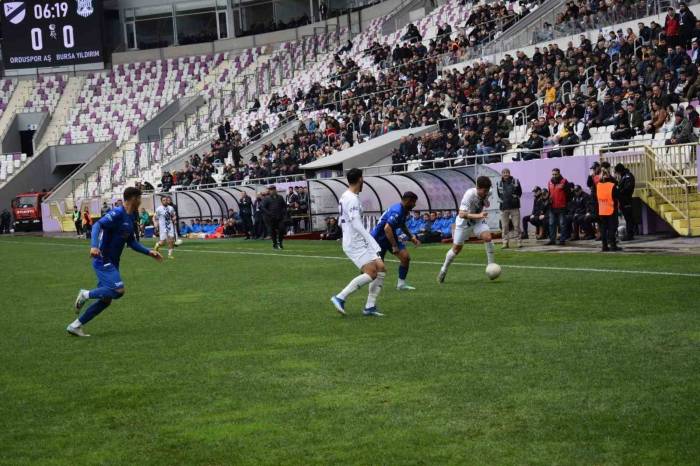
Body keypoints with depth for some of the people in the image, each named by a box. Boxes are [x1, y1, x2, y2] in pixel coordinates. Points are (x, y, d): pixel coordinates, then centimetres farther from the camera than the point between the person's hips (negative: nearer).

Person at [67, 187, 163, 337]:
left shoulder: (131, 218, 13)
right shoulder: (117, 213, -15)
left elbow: (131, 242, 23)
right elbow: (97, 225, -27)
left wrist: (149, 252, 15)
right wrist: (94, 246, -41)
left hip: (112, 263, 9)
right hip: (103, 261, -9)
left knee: (106, 300, 6)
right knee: (118, 290, -23)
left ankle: (75, 326, 12)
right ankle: (86, 294, -4)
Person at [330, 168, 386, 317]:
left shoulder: (345, 197, 16)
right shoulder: (352, 199, -16)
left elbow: (342, 223, 22)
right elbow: (356, 224, -25)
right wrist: (374, 243, -27)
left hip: (359, 242, 10)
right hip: (355, 244, -10)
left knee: (381, 269, 5)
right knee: (371, 273, -21)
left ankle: (370, 306, 3)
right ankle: (340, 298, -17)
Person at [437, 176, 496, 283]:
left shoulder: (485, 194, -12)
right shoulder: (469, 195, -32)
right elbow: (462, 214, -40)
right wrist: (477, 215, -50)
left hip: (478, 221, 4)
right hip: (464, 222, -4)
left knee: (487, 237, -23)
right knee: (456, 248, 3)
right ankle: (444, 270, 25)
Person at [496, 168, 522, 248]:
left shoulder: (515, 182, 2)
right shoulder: (499, 183, 5)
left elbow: (520, 192, 10)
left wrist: (516, 198, 3)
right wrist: (502, 200, 8)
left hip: (514, 206, -1)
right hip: (504, 208, 1)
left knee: (516, 225, 0)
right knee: (504, 226, 1)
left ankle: (519, 242, 5)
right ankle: (505, 242, 5)